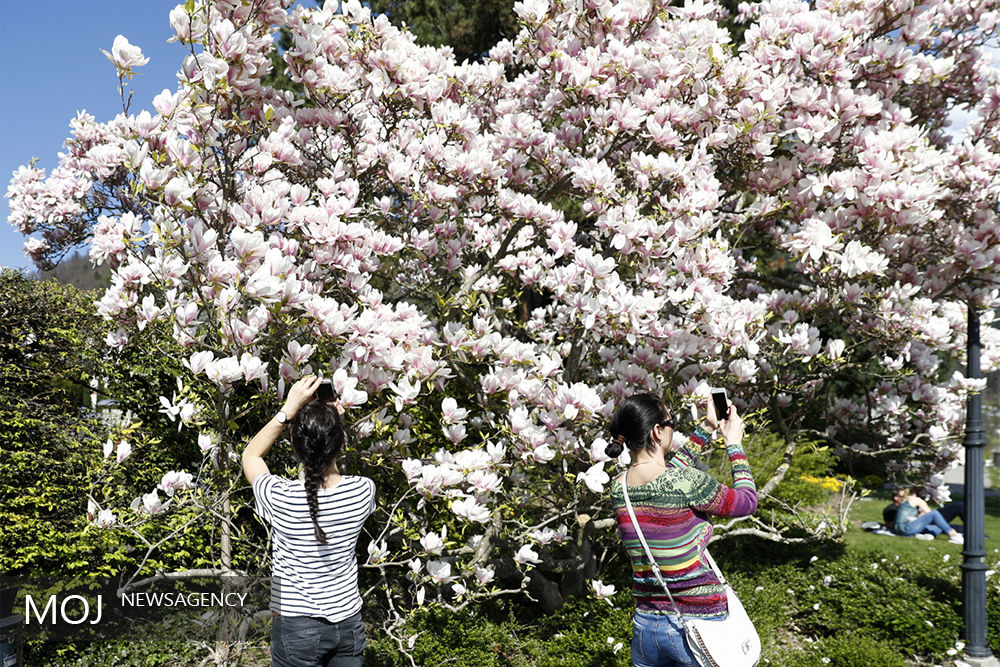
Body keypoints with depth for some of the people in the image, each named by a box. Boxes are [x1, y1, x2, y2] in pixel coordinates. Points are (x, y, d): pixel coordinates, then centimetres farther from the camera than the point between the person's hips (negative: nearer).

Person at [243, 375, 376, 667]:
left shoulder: (281, 498, -21)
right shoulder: (363, 491, -15)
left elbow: (250, 456, 0)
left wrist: (288, 409, -7)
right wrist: (335, 430, 4)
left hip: (297, 627, -2)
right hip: (349, 622, 3)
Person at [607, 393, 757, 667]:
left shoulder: (618, 489, -2)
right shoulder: (685, 482, -21)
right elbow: (746, 502, -4)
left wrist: (707, 428, 23)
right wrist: (735, 444, 6)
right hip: (698, 626, -6)